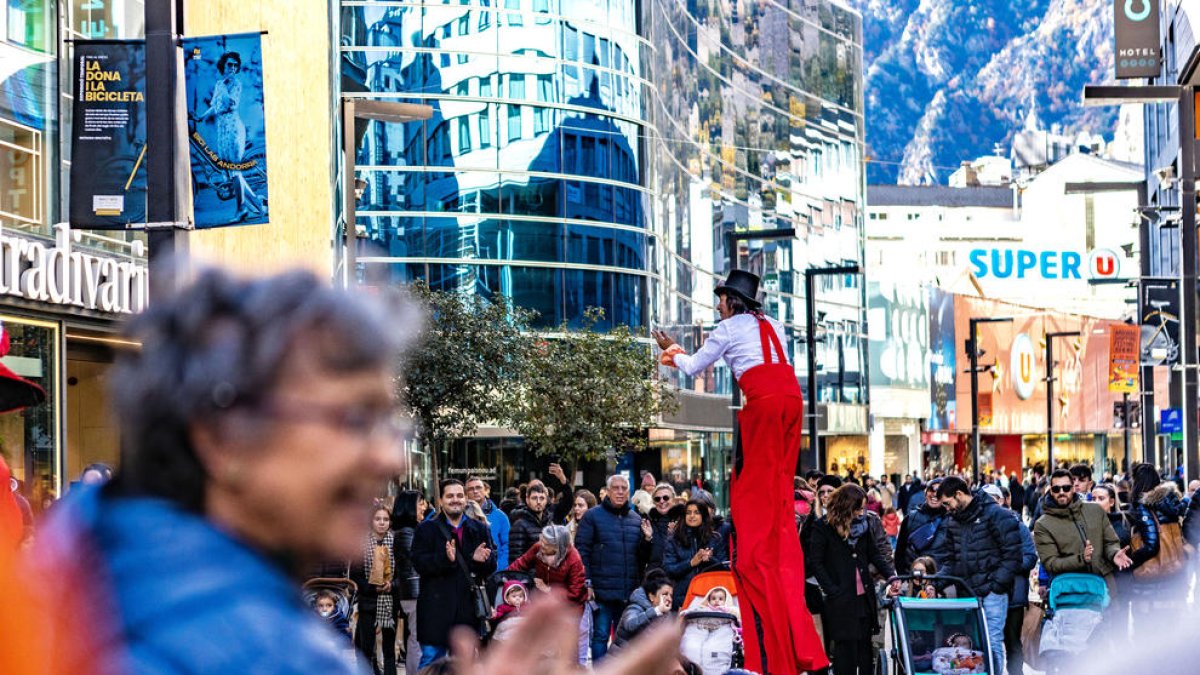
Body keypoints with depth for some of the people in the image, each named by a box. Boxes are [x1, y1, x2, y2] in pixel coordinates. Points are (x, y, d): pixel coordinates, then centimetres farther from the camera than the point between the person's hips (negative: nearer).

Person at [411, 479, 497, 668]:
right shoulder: (427, 529, 3)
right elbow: (419, 563, -10)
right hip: (436, 608, -3)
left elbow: (491, 567, 5)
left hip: (469, 608, 3)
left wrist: (478, 560, -17)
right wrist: (445, 559, -26)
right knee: (431, 658, -3)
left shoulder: (479, 530, 12)